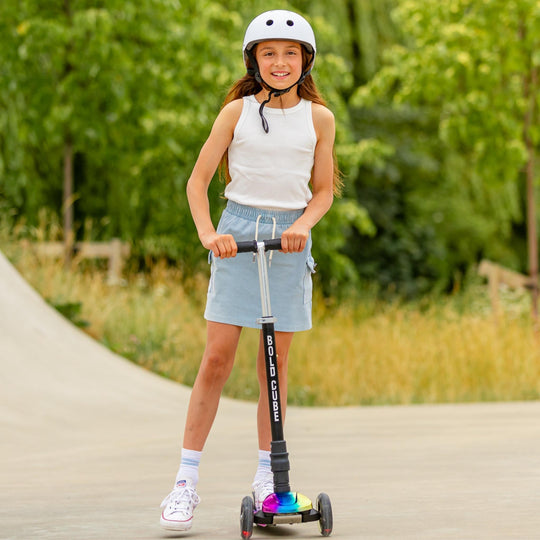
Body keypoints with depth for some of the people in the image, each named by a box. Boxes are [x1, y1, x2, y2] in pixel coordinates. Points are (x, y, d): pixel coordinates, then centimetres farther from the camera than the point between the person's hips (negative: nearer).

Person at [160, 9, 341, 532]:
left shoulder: (318, 117, 5)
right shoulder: (237, 111, 2)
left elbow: (323, 190, 9)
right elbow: (198, 180, 2)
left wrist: (301, 225, -10)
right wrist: (208, 233, -14)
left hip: (290, 238, 1)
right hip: (237, 233, -1)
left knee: (274, 362, 5)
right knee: (217, 358, -6)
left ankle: (266, 475, 16)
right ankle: (186, 480, -2)